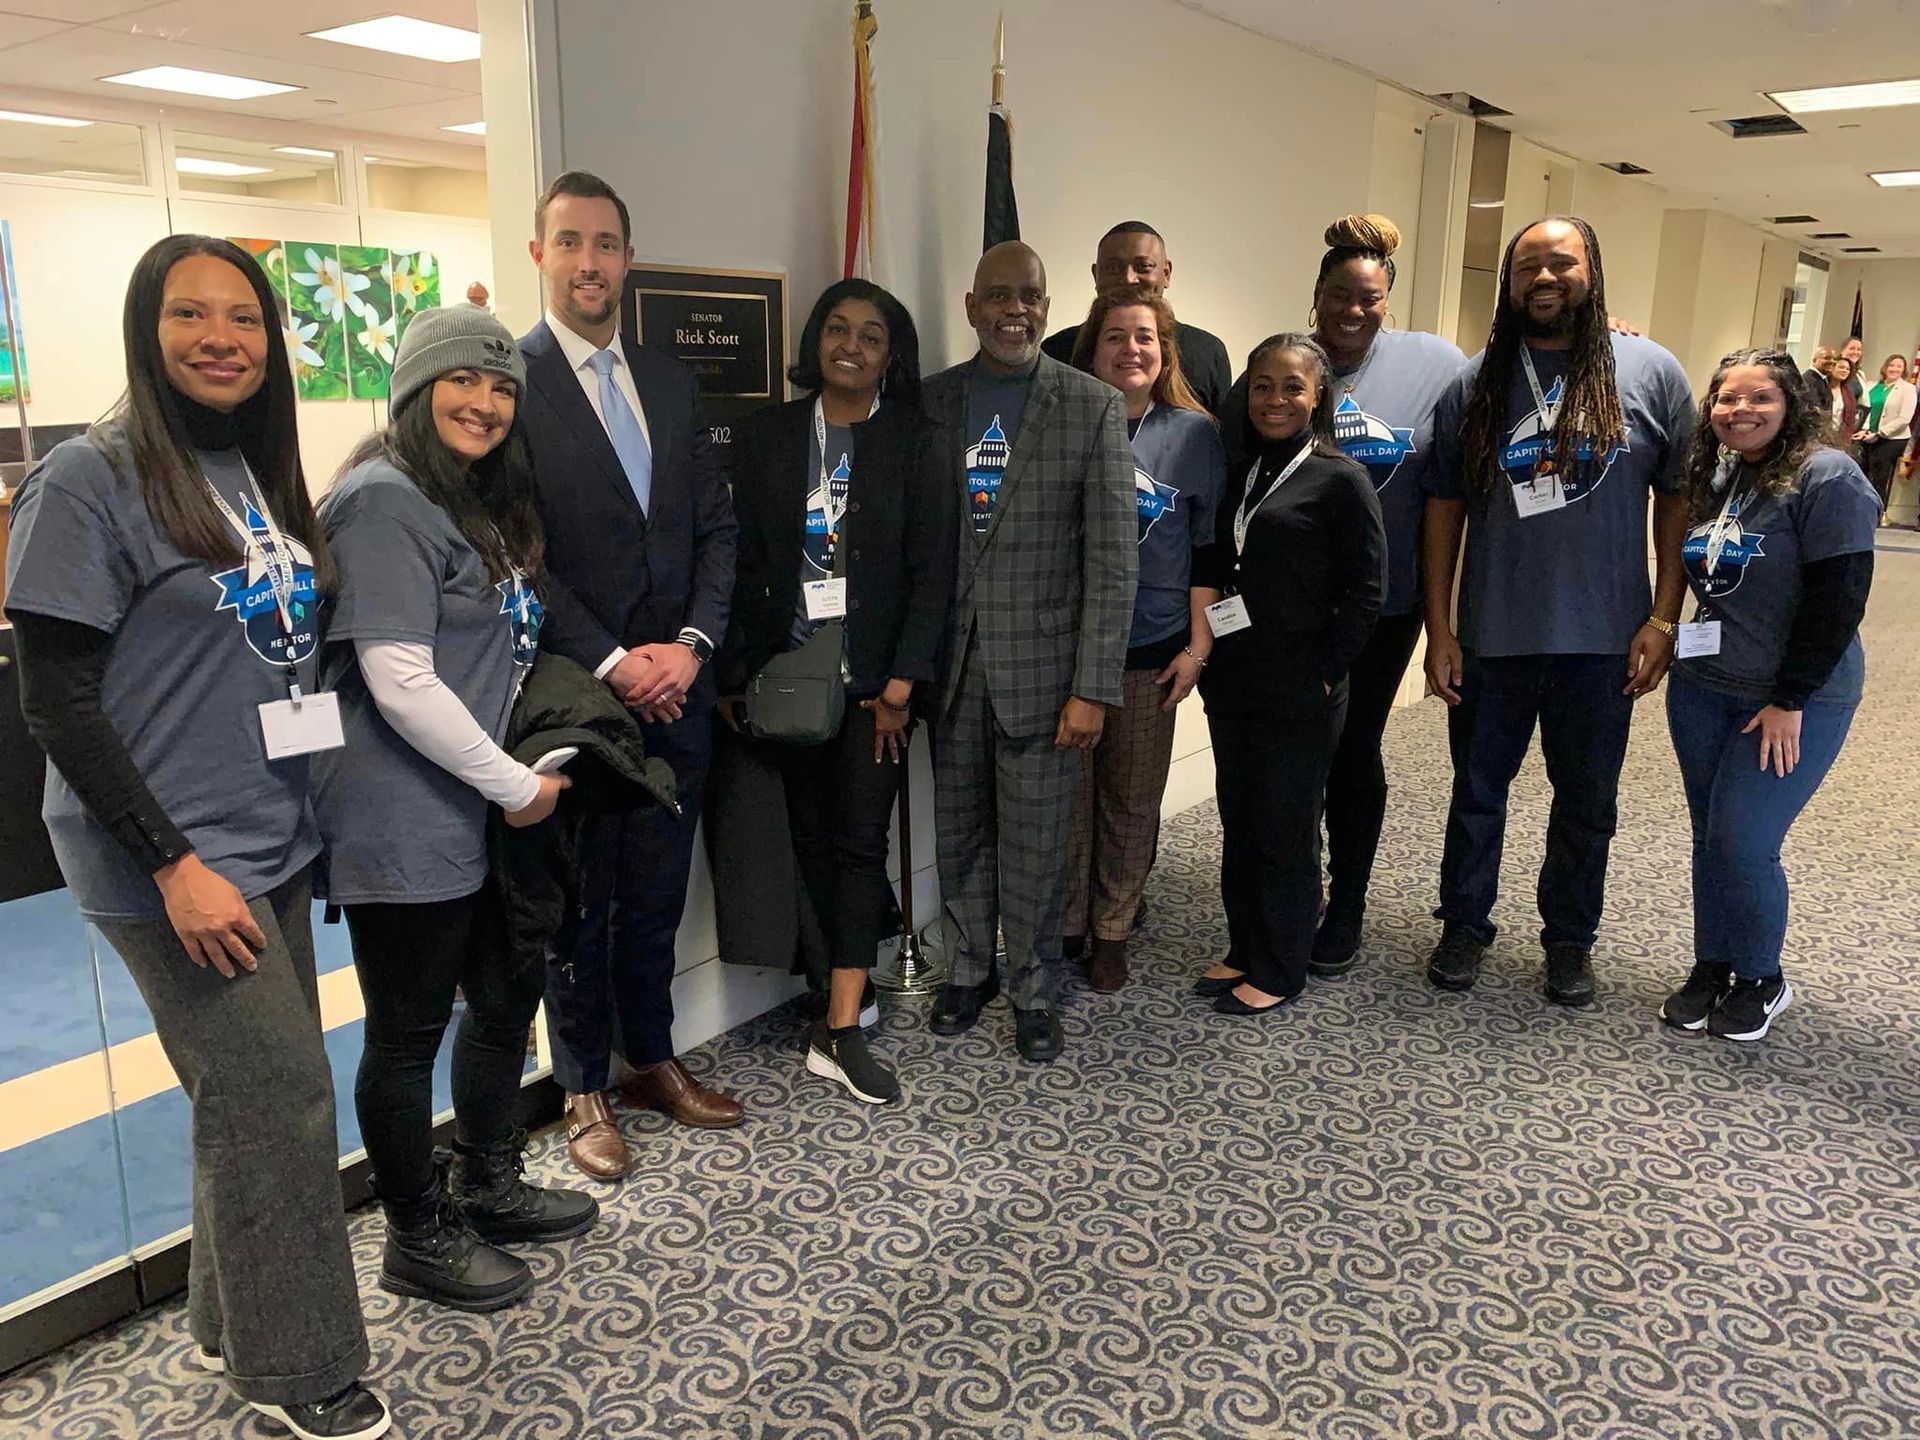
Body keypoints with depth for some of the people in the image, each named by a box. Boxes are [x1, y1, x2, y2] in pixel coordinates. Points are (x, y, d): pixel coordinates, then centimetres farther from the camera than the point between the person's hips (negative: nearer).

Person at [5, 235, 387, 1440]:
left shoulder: (257, 472, 10)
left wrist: (312, 813, 12)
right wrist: (174, 863, -18)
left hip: (276, 844, 7)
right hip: (180, 863, -7)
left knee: (257, 1097, 14)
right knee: (281, 1097, -3)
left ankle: (235, 1326, 32)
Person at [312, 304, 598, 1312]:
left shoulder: (479, 502, 15)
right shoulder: (386, 502, -17)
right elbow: (400, 683, -23)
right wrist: (518, 784, -15)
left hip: (470, 812, 10)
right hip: (402, 824, -10)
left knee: (507, 995, 20)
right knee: (409, 1032, 6)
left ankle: (487, 1189, 40)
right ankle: (419, 1242, 25)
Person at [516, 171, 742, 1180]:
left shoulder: (670, 380, 10)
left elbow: (714, 525, 8)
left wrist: (693, 644, -6)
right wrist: (612, 664, -16)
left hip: (674, 687, 5)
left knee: (656, 894, 16)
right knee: (580, 901, 9)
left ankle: (652, 1059, 34)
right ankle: (585, 1089, 26)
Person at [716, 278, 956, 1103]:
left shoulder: (916, 443, -1)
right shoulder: (768, 437, 5)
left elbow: (933, 570, -5)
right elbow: (744, 560, 4)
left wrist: (901, 682, -10)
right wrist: (732, 675, 1)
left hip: (876, 676, -2)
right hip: (788, 669, 2)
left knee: (859, 838, -3)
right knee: (810, 834, 7)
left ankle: (842, 1028, 1)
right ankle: (841, 996, 19)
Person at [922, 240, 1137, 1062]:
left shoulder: (1093, 408, -4)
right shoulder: (933, 401, 4)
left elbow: (1113, 557, -7)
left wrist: (1093, 687, -11)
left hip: (1039, 665, -3)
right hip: (950, 663, 3)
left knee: (1034, 841, 6)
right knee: (960, 831, 14)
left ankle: (1031, 989, 26)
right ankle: (970, 967, 34)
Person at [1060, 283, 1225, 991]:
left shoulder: (1193, 434, 3)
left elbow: (1209, 545, 4)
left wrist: (1198, 645, -2)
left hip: (1151, 648, 0)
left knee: (1133, 800, 9)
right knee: (1067, 794, 5)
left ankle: (1112, 931, 26)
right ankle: (1064, 927, 24)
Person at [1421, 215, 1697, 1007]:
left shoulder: (1651, 372, -1)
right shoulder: (1476, 382, 2)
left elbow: (1678, 498, 0)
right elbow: (1444, 506, 2)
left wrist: (1663, 619, -6)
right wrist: (1439, 629, -2)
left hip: (1603, 637, 0)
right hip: (1492, 635, 1)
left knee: (1587, 800, 13)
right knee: (1477, 789, 13)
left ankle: (1570, 938, 30)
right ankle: (1464, 926, 30)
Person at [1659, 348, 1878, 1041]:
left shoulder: (1825, 477, -12)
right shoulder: (1714, 476, 7)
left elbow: (1839, 598, -16)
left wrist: (1790, 700, -17)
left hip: (1796, 699, -6)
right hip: (1703, 688, 6)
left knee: (1744, 840, -6)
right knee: (1710, 835, 10)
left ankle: (1761, 981, 16)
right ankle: (1711, 967, 25)